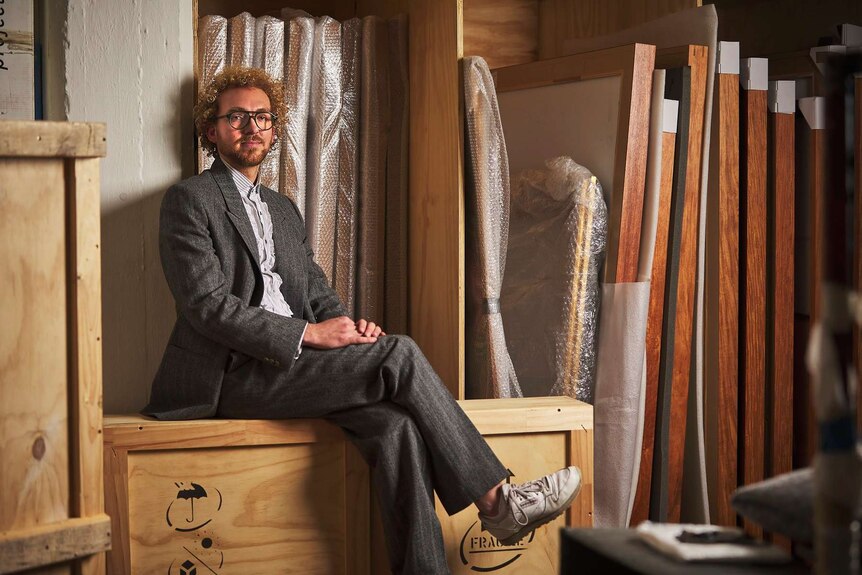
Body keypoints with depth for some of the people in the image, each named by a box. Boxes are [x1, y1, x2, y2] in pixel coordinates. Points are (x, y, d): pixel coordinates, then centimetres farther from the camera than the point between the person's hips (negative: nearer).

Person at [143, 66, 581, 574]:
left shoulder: (283, 210, 26)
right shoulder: (190, 200, 0)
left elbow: (318, 293, 22)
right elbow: (209, 307, -11)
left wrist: (348, 326, -4)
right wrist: (308, 334, -17)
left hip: (287, 364, 7)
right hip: (233, 375, -7)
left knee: (396, 423, -24)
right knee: (399, 355, -21)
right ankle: (496, 500, -14)